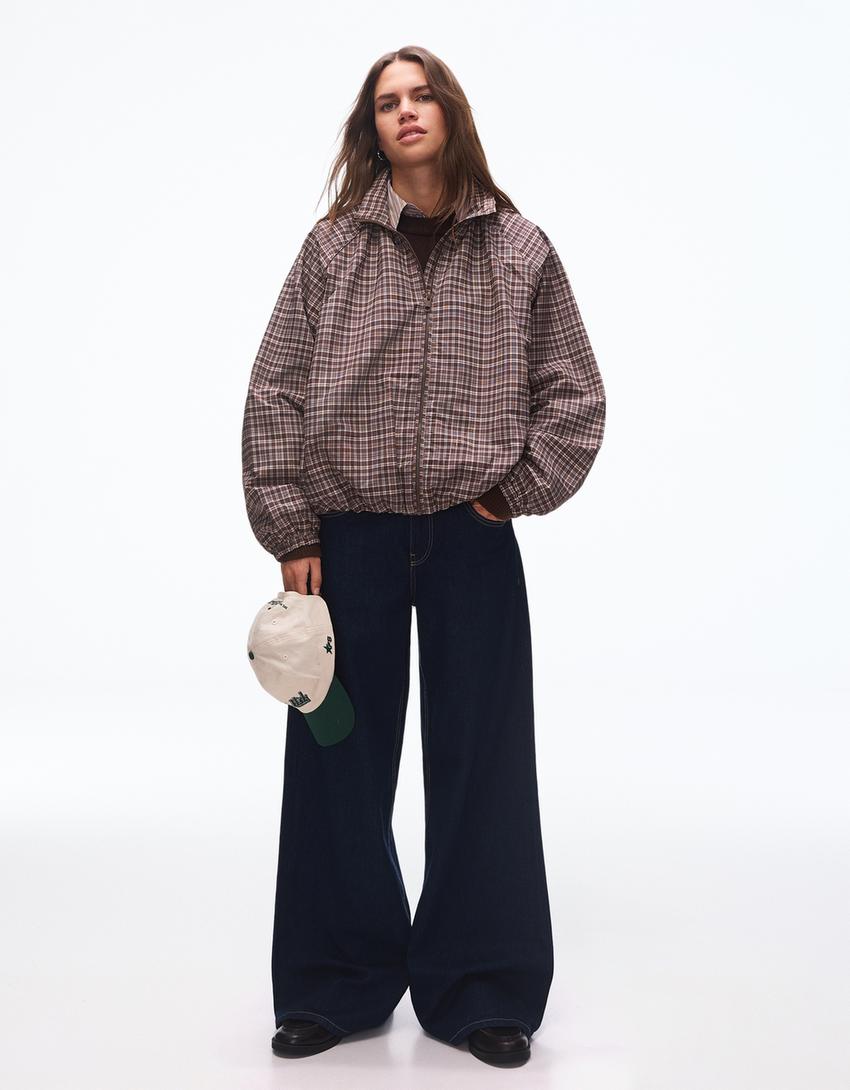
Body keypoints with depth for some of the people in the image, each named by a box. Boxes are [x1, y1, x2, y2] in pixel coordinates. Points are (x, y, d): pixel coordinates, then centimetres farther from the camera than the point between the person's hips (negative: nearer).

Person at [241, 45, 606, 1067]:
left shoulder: (518, 246, 4)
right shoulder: (333, 245, 3)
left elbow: (574, 392, 8)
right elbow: (275, 395, 1)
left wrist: (518, 487, -3)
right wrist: (291, 534, -5)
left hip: (472, 541, 0)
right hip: (351, 539, 0)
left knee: (480, 764, 6)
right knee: (339, 761, 8)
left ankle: (477, 990, 21)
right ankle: (337, 985, 24)